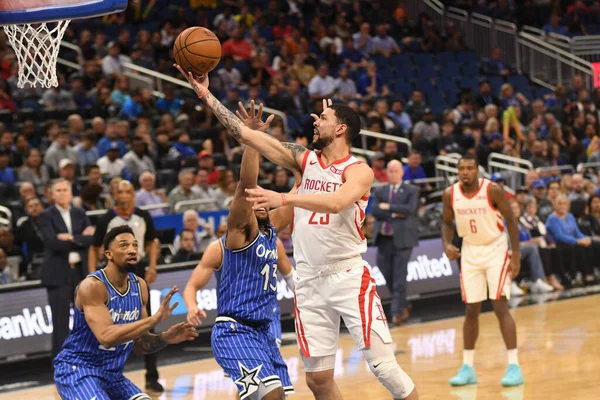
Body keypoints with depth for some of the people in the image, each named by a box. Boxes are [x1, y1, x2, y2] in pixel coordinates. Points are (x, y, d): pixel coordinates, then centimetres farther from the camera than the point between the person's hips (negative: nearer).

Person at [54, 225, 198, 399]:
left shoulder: (140, 286, 3)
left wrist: (165, 338, -10)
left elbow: (139, 344, 11)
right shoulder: (92, 286, -21)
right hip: (77, 370, -8)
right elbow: (106, 337, -34)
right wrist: (154, 319, -35)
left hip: (112, 374, 8)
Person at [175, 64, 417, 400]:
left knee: (384, 366, -10)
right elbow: (245, 134, 6)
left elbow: (336, 202, -29)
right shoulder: (305, 160, 7)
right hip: (310, 281, 5)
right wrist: (205, 94, 3)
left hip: (349, 277, -5)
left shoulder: (359, 171, -7)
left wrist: (283, 198, -38)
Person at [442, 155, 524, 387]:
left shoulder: (492, 190, -17)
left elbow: (510, 220, -10)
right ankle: (467, 367, 14)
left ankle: (514, 366, -10)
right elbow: (448, 223, 9)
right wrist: (447, 244, -10)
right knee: (471, 311, 6)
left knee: (500, 307, -12)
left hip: (495, 250, -4)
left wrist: (516, 254, -15)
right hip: (470, 252, 4)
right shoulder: (450, 195, -7)